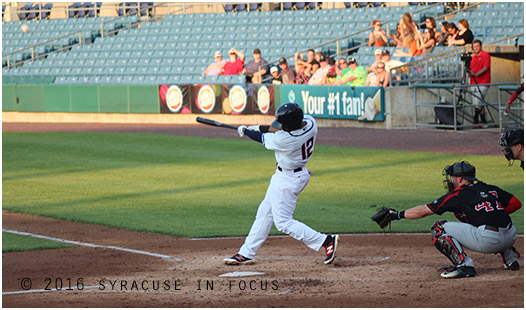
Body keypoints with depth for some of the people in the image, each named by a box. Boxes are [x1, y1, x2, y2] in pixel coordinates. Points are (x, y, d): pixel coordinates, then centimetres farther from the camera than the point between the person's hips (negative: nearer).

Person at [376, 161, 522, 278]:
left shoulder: (458, 195, 4)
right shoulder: (490, 189, 20)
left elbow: (423, 211, 9)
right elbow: (516, 203, 18)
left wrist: (398, 214, 20)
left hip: (487, 242, -7)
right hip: (511, 238, 7)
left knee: (439, 229, 3)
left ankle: (464, 264, -12)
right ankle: (510, 257, 28)